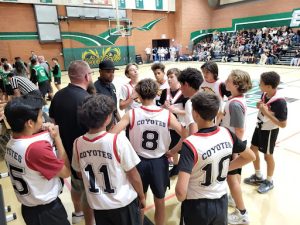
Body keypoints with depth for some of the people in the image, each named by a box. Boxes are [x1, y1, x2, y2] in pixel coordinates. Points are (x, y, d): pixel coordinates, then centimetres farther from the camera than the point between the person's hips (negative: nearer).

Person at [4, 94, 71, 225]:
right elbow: (66, 172, -20)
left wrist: (40, 132, -7)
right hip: (46, 210, -8)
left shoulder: (12, 142, -6)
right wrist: (57, 138, -17)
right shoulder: (37, 147, -32)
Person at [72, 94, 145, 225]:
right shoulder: (119, 140, -25)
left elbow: (80, 173, 4)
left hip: (97, 204, 4)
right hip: (124, 203, -3)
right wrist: (142, 196, 2)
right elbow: (133, 176, -15)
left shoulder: (78, 143, -12)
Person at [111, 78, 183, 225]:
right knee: (160, 202, 23)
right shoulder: (167, 115, -12)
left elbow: (112, 135, -18)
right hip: (160, 162, 0)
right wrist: (172, 152, -3)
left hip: (139, 162, 0)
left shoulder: (132, 114, -13)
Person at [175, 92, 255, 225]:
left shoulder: (190, 144, -28)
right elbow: (250, 157, 8)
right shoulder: (227, 134, -11)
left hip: (197, 206, -4)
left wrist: (181, 198, -9)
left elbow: (181, 191, -31)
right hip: (222, 202, 5)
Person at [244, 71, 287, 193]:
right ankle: (258, 177, 39)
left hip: (269, 131, -7)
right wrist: (259, 106, -11)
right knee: (253, 149, 17)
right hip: (259, 127, 8)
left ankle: (269, 182, 36)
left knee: (268, 156, 10)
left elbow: (283, 124, -26)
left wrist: (266, 113, -31)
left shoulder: (280, 101, -29)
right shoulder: (264, 94, -8)